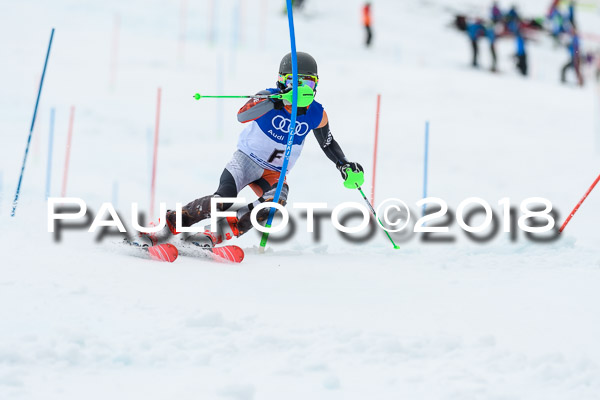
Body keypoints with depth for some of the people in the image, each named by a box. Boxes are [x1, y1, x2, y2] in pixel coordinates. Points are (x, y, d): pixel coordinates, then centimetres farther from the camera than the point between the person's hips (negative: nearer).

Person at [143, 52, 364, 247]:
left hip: (274, 173, 3)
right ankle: (168, 224, -13)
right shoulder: (269, 97, -21)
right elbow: (242, 115, -42)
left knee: (277, 200, -30)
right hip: (247, 160, -3)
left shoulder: (317, 115, -9)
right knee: (222, 200, -27)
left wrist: (345, 164, 2)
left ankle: (216, 236, -26)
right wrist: (277, 100, -53)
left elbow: (327, 142, 14)